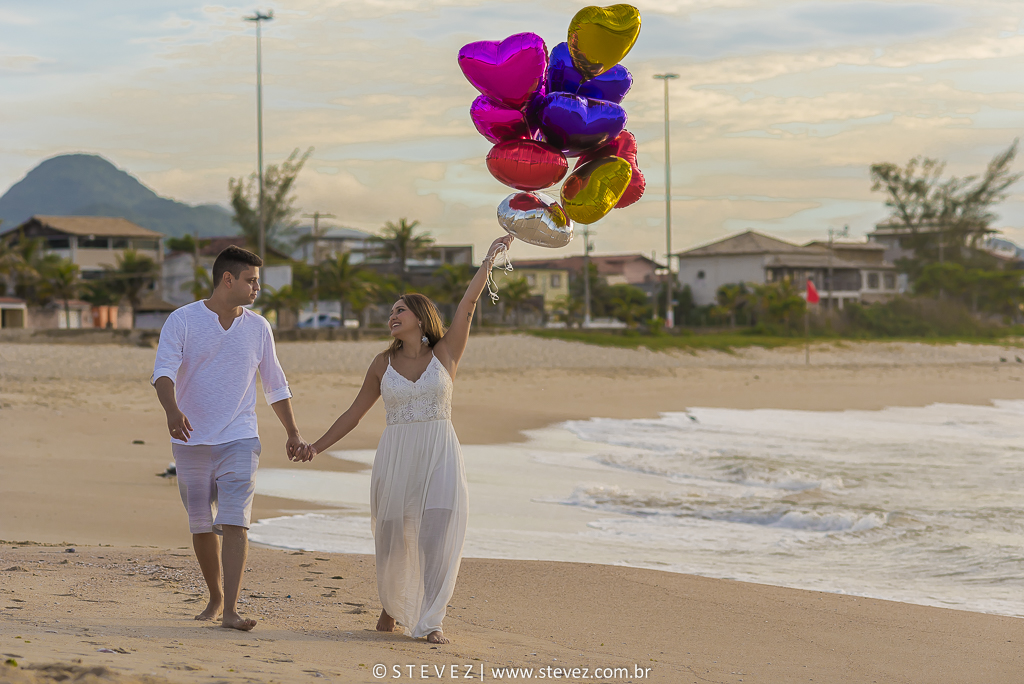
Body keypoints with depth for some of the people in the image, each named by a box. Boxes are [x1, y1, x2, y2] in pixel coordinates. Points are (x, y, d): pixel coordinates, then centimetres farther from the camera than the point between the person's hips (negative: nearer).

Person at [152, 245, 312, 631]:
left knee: (234, 523, -13)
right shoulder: (182, 321, -4)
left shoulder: (258, 328, 6)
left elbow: (275, 385, 17)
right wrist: (172, 410, -35)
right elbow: (163, 371, -16)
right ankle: (215, 598, 29)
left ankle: (231, 611, -18)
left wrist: (292, 433, 16)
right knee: (202, 526, 9)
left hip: (238, 440, 1)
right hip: (191, 441, 0)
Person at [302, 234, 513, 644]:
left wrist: (490, 258, -8)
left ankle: (429, 621, -6)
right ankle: (391, 605, 31)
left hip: (440, 456, -2)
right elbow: (354, 414, 14)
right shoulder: (383, 364, 9)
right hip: (396, 457, 2)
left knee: (438, 535, -12)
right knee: (393, 537, 5)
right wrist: (316, 447, 8)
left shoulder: (446, 353, 5)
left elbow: (468, 304, -2)